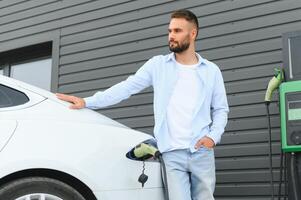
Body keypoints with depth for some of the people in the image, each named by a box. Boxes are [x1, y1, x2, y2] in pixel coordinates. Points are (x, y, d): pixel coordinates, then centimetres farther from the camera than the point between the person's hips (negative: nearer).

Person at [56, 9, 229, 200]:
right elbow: (126, 87, 1)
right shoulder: (158, 65, 6)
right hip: (172, 153, -1)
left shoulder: (211, 70, 9)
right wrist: (87, 101, -7)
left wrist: (213, 136, -5)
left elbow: (221, 109, 13)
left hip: (203, 152, 1)